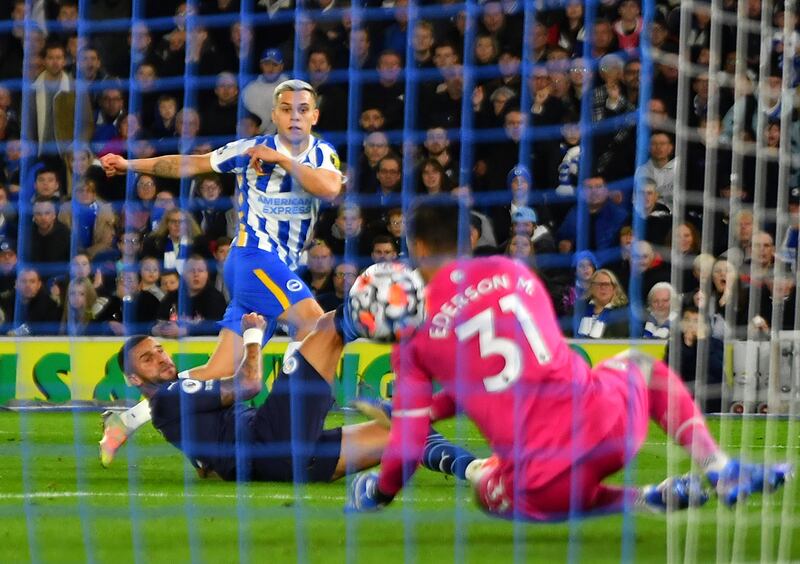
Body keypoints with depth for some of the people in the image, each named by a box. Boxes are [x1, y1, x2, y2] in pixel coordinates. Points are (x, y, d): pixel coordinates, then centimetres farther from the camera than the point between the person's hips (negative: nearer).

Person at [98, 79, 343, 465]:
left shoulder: (322, 154, 8)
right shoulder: (249, 150, -2)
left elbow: (330, 188, -14)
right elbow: (190, 165, 8)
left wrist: (281, 159, -15)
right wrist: (130, 165, 11)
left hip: (282, 269, 5)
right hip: (253, 256, -5)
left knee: (222, 371, 0)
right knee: (313, 320, -26)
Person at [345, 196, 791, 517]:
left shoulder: (417, 333, 2)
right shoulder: (512, 273, 13)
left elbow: (410, 441, 1)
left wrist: (379, 492, 22)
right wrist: (434, 407, 37)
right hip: (605, 421, 4)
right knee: (640, 364, 37)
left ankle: (647, 499, 10)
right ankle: (723, 470, 18)